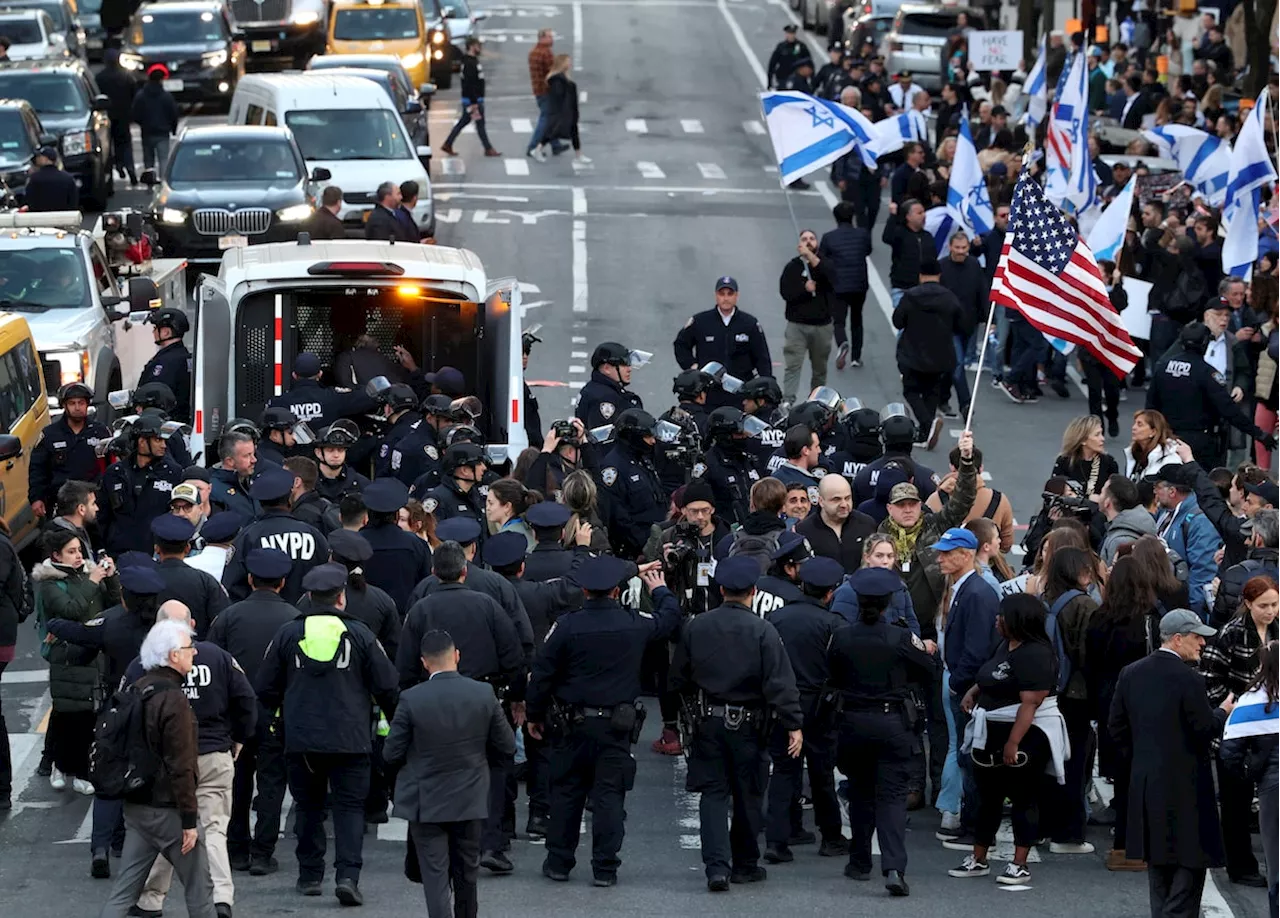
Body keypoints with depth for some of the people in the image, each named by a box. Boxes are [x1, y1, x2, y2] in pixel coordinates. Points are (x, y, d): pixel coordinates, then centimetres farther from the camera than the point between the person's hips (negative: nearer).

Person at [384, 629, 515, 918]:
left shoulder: (412, 700, -16)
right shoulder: (484, 694, -9)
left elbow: (392, 755, -9)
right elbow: (507, 747, -1)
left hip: (426, 804, -3)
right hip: (470, 802, 3)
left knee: (435, 877, -1)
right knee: (466, 876, 19)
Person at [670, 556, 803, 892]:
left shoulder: (695, 627, -1)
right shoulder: (763, 631, -10)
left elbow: (678, 678, 7)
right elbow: (780, 683, -13)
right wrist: (794, 725, -10)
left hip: (708, 722, 2)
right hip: (747, 724, -2)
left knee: (713, 793, 3)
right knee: (748, 794, 12)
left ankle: (717, 866, -11)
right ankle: (745, 864, 23)